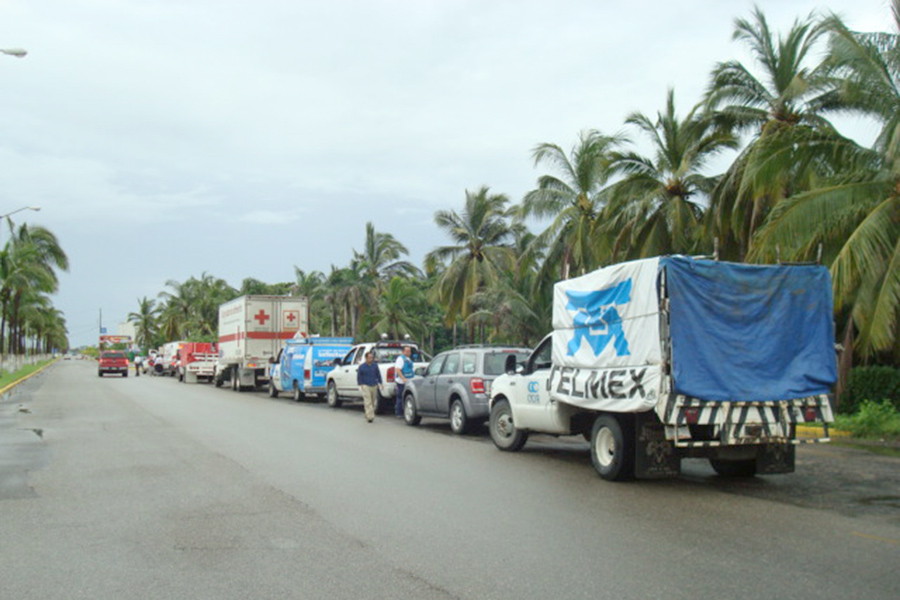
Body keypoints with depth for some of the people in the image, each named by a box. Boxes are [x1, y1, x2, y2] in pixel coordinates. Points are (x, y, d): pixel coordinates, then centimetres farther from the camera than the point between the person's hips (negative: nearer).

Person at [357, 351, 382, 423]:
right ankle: (370, 416, -16)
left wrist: (380, 383, 7)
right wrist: (360, 384, -6)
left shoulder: (375, 366, 6)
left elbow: (378, 375, 12)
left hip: (374, 386, 4)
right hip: (365, 386, -4)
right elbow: (359, 376, 3)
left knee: (373, 402, 10)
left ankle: (368, 415, 26)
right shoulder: (362, 366, 0)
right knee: (368, 402, -12)